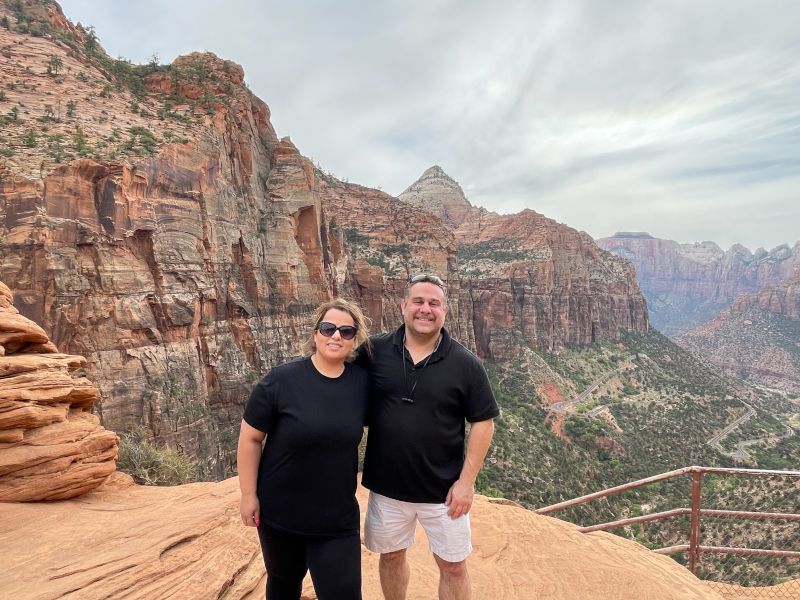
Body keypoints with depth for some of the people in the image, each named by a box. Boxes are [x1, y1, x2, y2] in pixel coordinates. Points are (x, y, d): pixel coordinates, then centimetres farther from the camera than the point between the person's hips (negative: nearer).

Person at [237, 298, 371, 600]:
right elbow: (250, 438, -10)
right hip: (280, 512, -1)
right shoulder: (281, 380, -16)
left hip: (338, 518, 1)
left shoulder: (363, 381, -8)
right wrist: (248, 495, -8)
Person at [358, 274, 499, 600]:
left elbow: (483, 423, -7)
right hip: (387, 485, 2)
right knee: (391, 556, 22)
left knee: (453, 566, 14)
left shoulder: (465, 363, -11)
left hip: (443, 488, -1)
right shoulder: (374, 351, -8)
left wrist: (466, 480, -10)